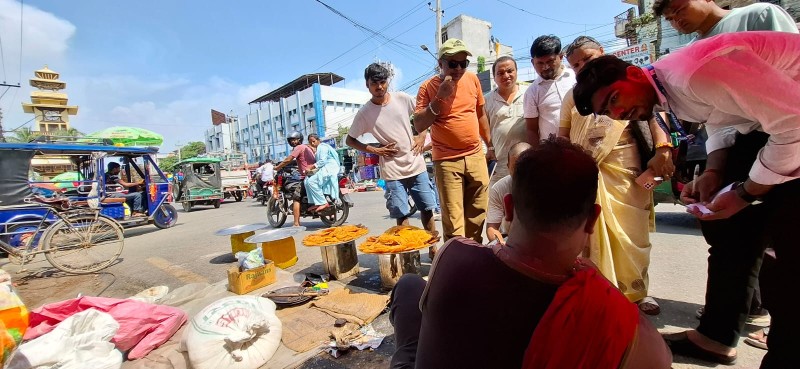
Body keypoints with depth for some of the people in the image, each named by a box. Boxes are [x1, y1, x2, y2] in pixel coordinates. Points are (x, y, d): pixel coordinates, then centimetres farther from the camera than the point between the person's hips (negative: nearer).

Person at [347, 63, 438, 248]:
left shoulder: (403, 98, 0)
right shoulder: (364, 113, -5)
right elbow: (349, 140, 4)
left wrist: (422, 136, 1)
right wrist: (375, 150, -7)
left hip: (417, 165, 3)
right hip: (393, 172, -2)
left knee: (427, 209, 9)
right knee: (402, 216, 0)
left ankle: (433, 249, 27)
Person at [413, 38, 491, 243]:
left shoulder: (472, 79, 7)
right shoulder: (428, 87, -4)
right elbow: (419, 126, -12)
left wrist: (490, 145, 19)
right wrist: (440, 97, -18)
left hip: (476, 156, 5)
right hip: (447, 161, -4)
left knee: (477, 215, 12)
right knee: (453, 221, -6)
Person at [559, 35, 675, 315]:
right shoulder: (572, 95, 16)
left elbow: (653, 113, 2)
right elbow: (563, 136, 14)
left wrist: (662, 149, -14)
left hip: (624, 169, -1)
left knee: (630, 232, 4)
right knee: (591, 233, 3)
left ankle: (636, 291, 22)